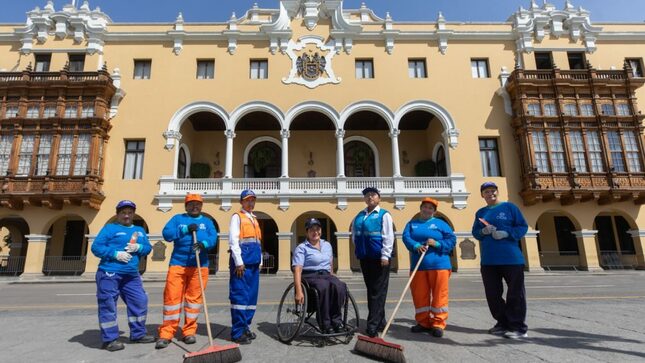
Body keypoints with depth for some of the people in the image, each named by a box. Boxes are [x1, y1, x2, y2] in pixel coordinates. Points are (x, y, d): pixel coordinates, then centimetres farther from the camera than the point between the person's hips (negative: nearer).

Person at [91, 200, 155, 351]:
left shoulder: (140, 230, 17)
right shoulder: (109, 228, 0)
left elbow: (148, 248, 13)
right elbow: (96, 247, -7)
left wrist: (139, 248, -8)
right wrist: (115, 254, -17)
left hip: (131, 275, 6)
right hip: (109, 274, -5)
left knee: (140, 302, 7)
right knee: (108, 305, -1)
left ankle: (138, 334, 20)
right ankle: (109, 339, 11)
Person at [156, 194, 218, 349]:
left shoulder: (207, 221, 12)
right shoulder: (178, 218, 11)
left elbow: (213, 237, -5)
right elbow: (167, 234, -4)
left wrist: (203, 244, -26)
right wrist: (185, 229, -14)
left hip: (199, 265, 1)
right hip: (178, 264, 0)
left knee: (194, 298, 4)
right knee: (172, 297, -2)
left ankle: (189, 332, 16)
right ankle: (166, 333, 7)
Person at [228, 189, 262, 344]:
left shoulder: (255, 220, 21)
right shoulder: (237, 217, 0)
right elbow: (233, 241, -10)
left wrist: (259, 261, 16)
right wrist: (239, 262, -16)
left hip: (254, 263, 8)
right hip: (241, 261, -7)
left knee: (251, 296, 10)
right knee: (240, 296, -7)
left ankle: (246, 327, 20)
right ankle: (238, 332, 0)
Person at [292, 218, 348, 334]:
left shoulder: (327, 245, 16)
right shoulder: (301, 248, -2)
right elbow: (297, 270, -14)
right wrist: (299, 291, -25)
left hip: (326, 275, 5)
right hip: (310, 276, -4)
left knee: (340, 286, -30)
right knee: (324, 286, -38)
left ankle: (336, 320, -19)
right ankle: (325, 324, -28)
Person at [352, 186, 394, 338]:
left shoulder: (384, 215, -3)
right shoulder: (359, 216, 14)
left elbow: (388, 236, -10)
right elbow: (354, 234, 20)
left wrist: (385, 255, -17)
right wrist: (359, 248, 9)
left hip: (379, 257, -6)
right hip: (364, 257, 6)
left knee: (378, 291, -3)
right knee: (371, 290, 12)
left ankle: (372, 325, -2)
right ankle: (380, 322, 25)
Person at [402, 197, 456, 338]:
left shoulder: (440, 223, 10)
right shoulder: (412, 224, 15)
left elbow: (452, 239, 0)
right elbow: (406, 237, -3)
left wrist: (437, 244, -16)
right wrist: (416, 246, -22)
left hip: (438, 264, -2)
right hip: (418, 265, 2)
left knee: (439, 294, -2)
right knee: (419, 295, 6)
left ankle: (438, 324, 8)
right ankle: (423, 322, 19)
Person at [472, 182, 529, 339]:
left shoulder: (509, 207, 1)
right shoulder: (480, 212, 14)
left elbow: (523, 227, -2)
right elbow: (475, 232, 15)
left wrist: (507, 233, -17)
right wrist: (483, 232, -7)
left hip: (511, 258, -5)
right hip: (488, 260, 5)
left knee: (515, 293, 0)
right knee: (492, 294, 9)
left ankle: (518, 327, 10)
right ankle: (503, 323, 23)